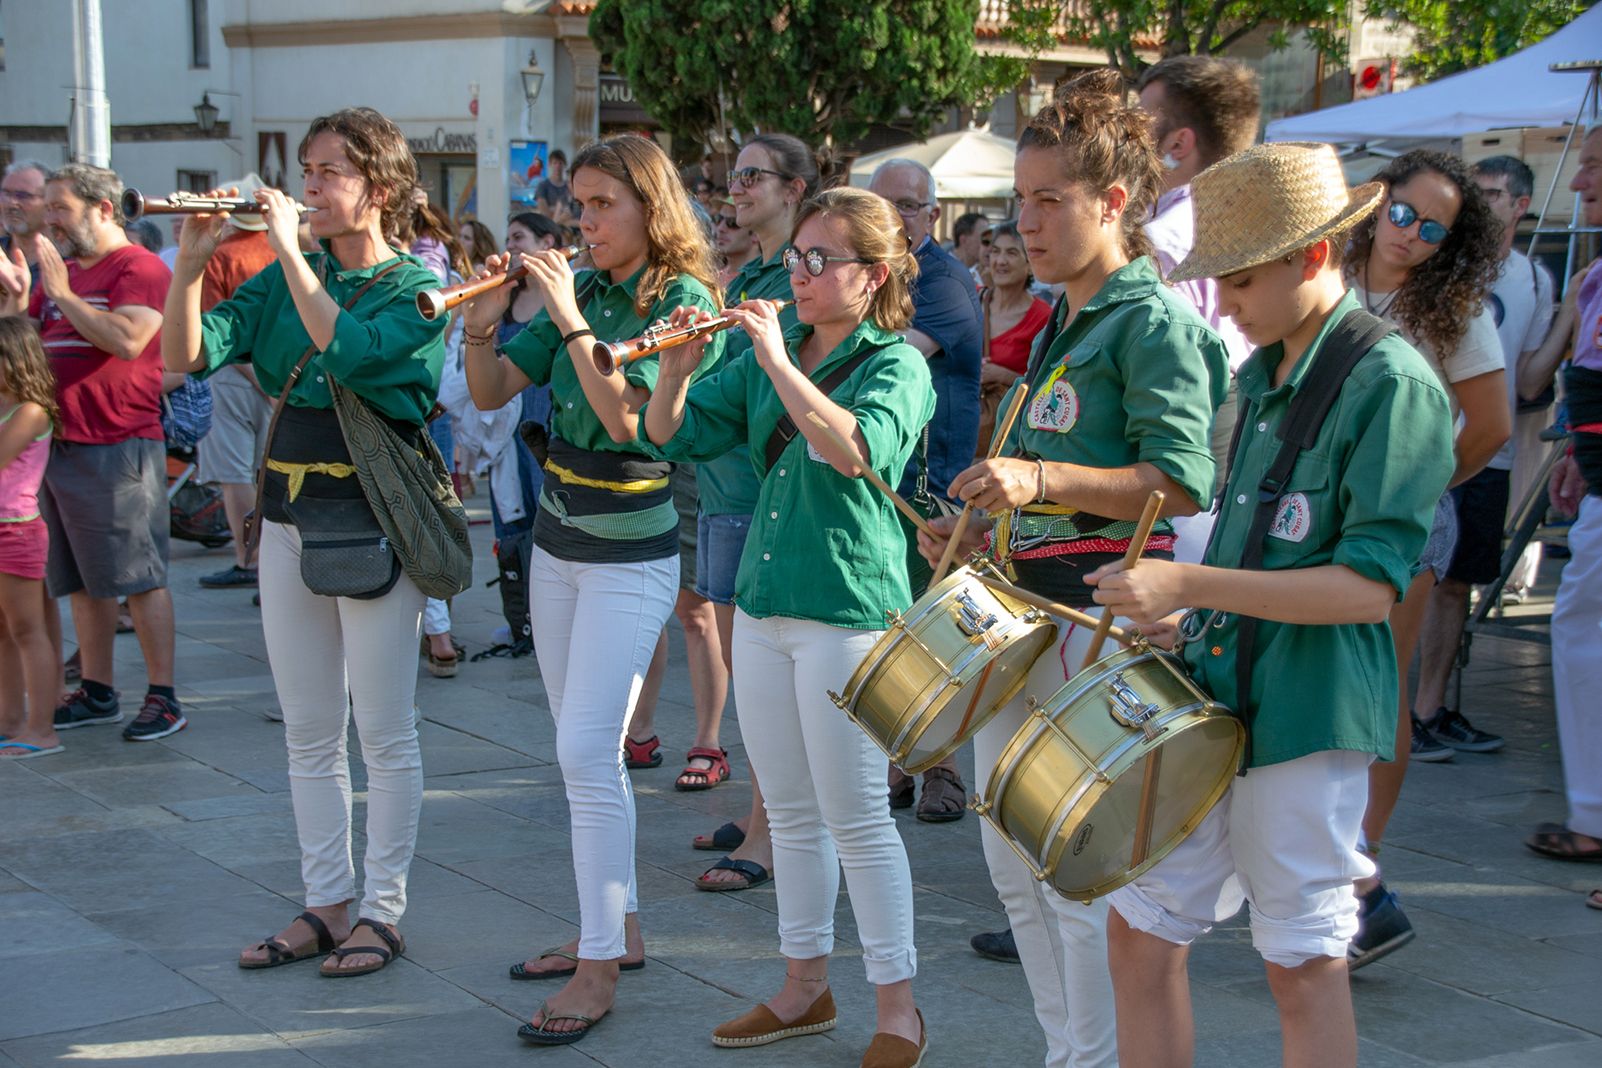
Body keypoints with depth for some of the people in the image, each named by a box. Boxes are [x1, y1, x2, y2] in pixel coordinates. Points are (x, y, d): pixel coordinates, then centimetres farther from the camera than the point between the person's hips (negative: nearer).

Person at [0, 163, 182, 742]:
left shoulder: (139, 267, -8)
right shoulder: (58, 270, 16)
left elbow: (127, 340, -23)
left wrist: (62, 293, -17)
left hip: (117, 449, -8)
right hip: (56, 446, 8)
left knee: (140, 577, -4)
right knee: (82, 581, 13)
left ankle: (163, 698, 1)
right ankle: (97, 693, 22)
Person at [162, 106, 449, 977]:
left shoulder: (415, 288, -6)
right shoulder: (286, 279, 9)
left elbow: (348, 352, -26)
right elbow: (188, 356, -2)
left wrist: (291, 250, -22)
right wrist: (192, 262, -15)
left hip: (373, 522, -6)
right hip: (288, 520, 6)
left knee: (383, 732, 2)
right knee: (308, 733, 12)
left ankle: (382, 911, 13)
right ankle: (325, 902, 23)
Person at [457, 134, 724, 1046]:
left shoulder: (683, 299, -12)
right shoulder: (579, 289, 6)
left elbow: (627, 416, -24)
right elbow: (491, 392, 5)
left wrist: (570, 318, -25)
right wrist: (484, 322, -13)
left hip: (629, 554, -7)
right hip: (558, 539, 7)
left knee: (587, 749, -11)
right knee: (584, 746, 13)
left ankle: (599, 969, -4)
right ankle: (618, 927, 25)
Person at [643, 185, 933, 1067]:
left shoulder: (896, 364, -7)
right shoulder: (769, 358, 11)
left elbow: (860, 449, -28)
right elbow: (671, 435, 7)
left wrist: (780, 362, -29)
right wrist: (677, 365, -12)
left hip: (848, 612, -7)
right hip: (763, 605, 7)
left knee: (857, 819, -2)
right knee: (790, 812, 15)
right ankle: (805, 987, 27)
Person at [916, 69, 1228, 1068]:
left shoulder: (1154, 321, -11)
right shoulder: (1057, 327, 17)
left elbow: (1183, 482, -22)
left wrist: (1040, 479, -29)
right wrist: (984, 525, 10)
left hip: (1100, 613, -9)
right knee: (1012, 857, 14)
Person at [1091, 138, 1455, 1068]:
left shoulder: (1393, 385, -14)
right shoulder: (1261, 376, 13)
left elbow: (1370, 586, -20)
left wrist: (1190, 584, -24)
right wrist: (1178, 609, 10)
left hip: (1309, 714, -8)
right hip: (1214, 693, 8)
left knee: (1304, 963, 3)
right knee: (1140, 930, 10)